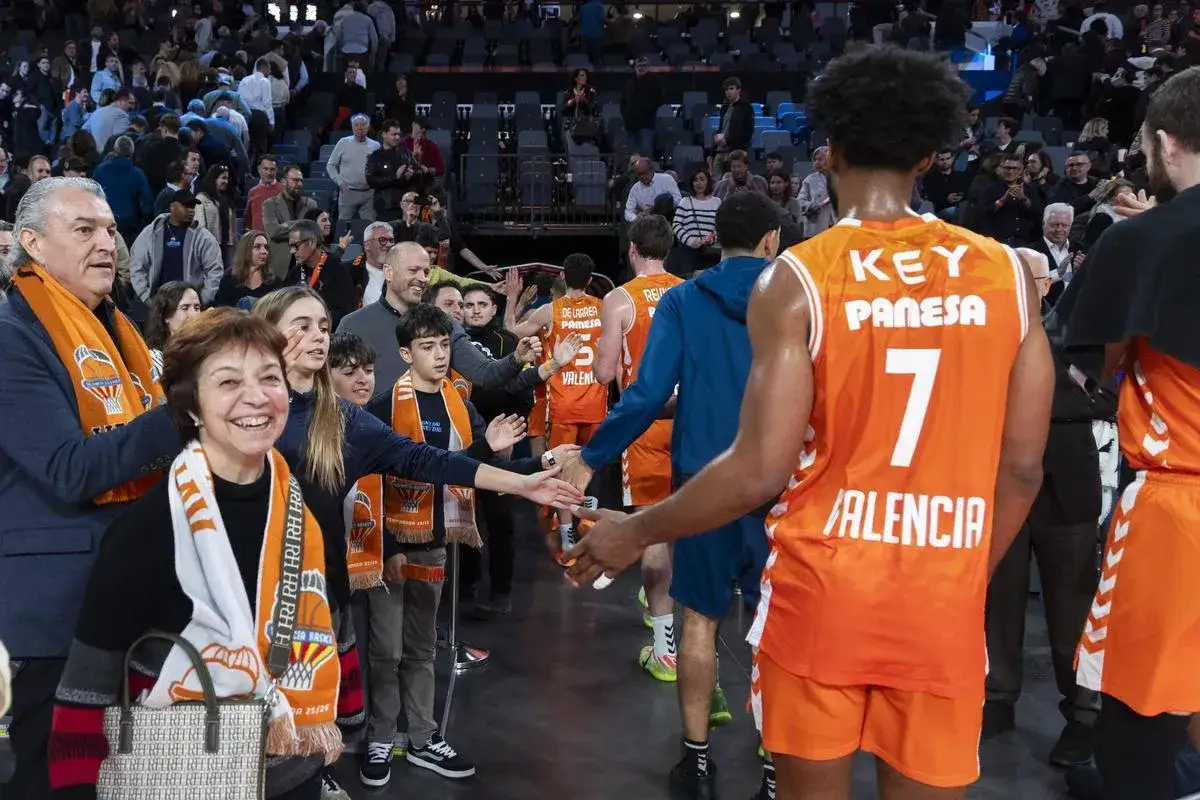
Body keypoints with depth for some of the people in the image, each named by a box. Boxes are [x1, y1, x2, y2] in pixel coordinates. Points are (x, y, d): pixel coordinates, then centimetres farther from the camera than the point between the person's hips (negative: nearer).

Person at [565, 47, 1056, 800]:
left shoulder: (798, 279, -10)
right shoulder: (1006, 272, 0)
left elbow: (761, 471, -13)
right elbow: (1023, 466, 4)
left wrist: (636, 532, 2)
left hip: (824, 586, -2)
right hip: (943, 597, 2)